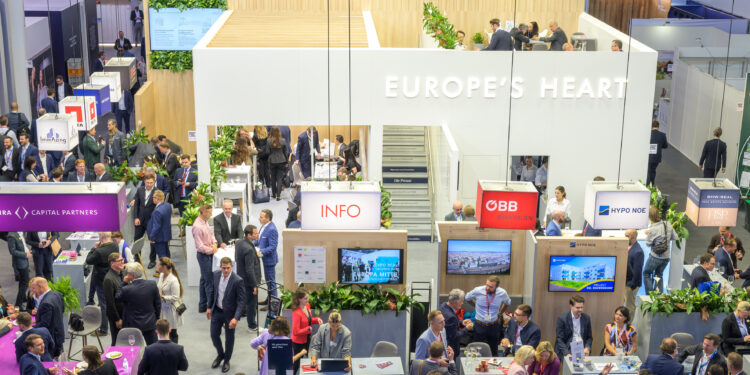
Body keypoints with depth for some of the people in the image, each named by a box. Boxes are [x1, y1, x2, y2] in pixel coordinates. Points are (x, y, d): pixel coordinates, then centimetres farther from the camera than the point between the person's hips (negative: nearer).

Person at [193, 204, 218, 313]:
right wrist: (211, 250, -12)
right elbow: (200, 246, -23)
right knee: (209, 281, -5)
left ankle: (202, 306, 25)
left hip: (209, 254, 10)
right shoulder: (197, 226, -23)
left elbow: (211, 233, 17)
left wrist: (214, 243, -2)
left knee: (204, 280, 16)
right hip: (204, 255, -10)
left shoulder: (205, 222, 6)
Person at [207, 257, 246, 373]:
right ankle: (220, 355, 41)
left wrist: (236, 318, -27)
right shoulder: (216, 275, -9)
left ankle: (226, 360, 34)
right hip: (217, 311, 4)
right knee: (214, 334, 12)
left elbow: (241, 301, -21)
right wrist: (209, 307, 12)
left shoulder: (237, 281, -24)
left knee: (229, 338, 12)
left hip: (229, 313, -4)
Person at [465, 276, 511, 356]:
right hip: (480, 325, -1)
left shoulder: (502, 293, -10)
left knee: (493, 352, 10)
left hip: (494, 326, 1)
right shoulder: (478, 291, -15)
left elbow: (507, 303, 15)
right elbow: (468, 298, 8)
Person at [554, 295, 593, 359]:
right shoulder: (562, 319, -3)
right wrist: (567, 353, -19)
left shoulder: (586, 318, 9)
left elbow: (589, 337, 16)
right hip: (567, 350, -3)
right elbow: (559, 339, -5)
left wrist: (587, 348, -4)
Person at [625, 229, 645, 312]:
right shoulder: (628, 247, 5)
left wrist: (632, 285, -18)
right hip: (624, 281, 9)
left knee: (630, 306, 4)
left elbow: (637, 270, -22)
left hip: (631, 284, -9)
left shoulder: (638, 252, -23)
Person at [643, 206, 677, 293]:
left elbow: (648, 243, -10)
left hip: (655, 257, -5)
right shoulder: (668, 225, -8)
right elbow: (675, 237, 2)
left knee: (646, 273, 15)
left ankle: (650, 294, 9)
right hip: (666, 256, 5)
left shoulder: (652, 229, -22)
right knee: (659, 274, 23)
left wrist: (647, 235, 5)